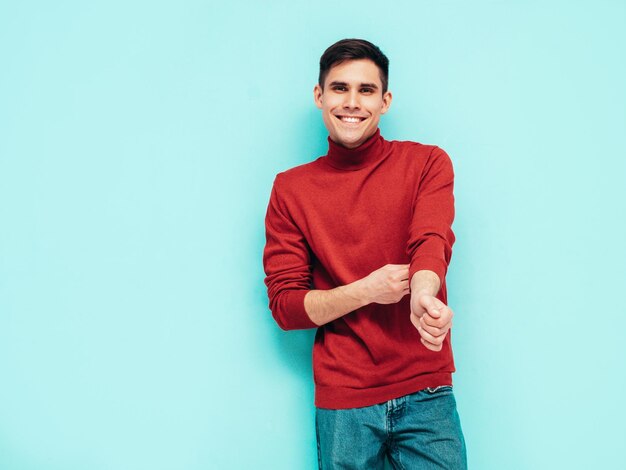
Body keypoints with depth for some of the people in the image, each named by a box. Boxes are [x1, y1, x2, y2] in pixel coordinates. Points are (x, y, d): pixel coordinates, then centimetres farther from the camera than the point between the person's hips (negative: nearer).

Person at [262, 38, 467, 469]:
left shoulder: (427, 163, 2)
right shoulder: (290, 189, 3)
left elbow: (432, 242, -15)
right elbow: (284, 305, 0)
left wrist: (423, 294, -38)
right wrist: (366, 291, -16)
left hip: (426, 391, 0)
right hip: (342, 402, 1)